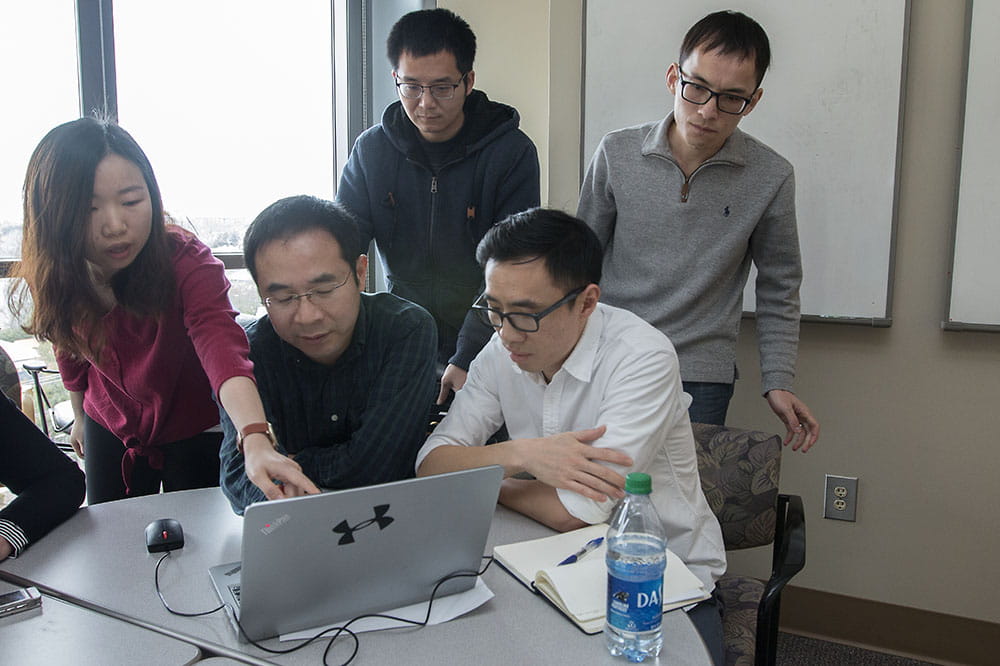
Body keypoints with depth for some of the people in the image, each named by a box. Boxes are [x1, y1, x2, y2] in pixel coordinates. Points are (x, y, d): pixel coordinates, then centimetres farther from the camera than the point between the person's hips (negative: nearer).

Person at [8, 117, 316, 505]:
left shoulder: (187, 263, -32)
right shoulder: (52, 278, -17)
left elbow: (222, 349, -50)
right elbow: (71, 349, 3)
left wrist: (255, 439, -67)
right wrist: (81, 417, 18)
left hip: (194, 431, -4)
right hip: (110, 431, 4)